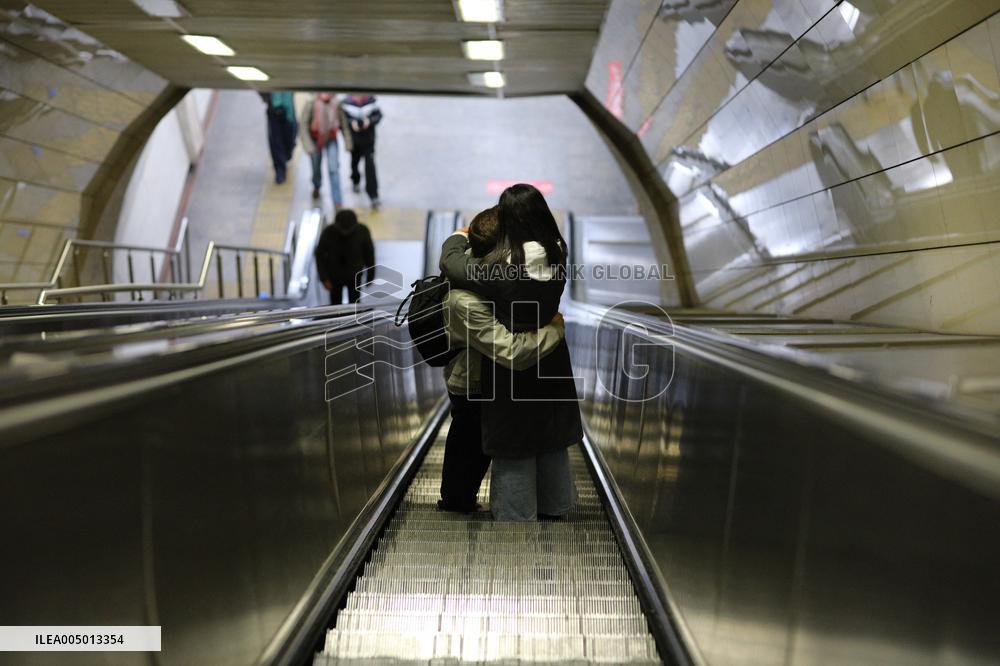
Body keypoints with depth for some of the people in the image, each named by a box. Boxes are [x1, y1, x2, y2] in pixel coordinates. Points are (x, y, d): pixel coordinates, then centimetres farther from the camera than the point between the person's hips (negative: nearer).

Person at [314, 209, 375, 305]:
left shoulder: (362, 231, -27)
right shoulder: (328, 233, -29)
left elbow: (369, 252, -11)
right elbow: (319, 254, -13)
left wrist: (370, 276, -1)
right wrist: (324, 279, -16)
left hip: (354, 275, 0)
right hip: (335, 275, 0)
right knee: (336, 305, 10)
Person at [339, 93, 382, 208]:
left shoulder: (372, 101, -12)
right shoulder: (347, 102, -15)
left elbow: (378, 115, -5)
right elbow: (342, 117, -9)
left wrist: (370, 121, -25)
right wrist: (351, 122, -28)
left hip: (368, 140, -1)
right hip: (353, 139, 1)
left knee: (370, 166, -10)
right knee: (354, 162, 21)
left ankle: (373, 196, -8)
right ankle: (356, 181, 55)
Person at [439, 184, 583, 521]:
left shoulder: (498, 268, -25)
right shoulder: (557, 258, -10)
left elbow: (450, 262, -11)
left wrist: (458, 237, 11)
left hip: (512, 368, -5)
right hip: (551, 363, 5)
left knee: (515, 449, 9)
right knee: (552, 441, 21)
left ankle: (516, 513, 20)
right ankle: (554, 506, 38)